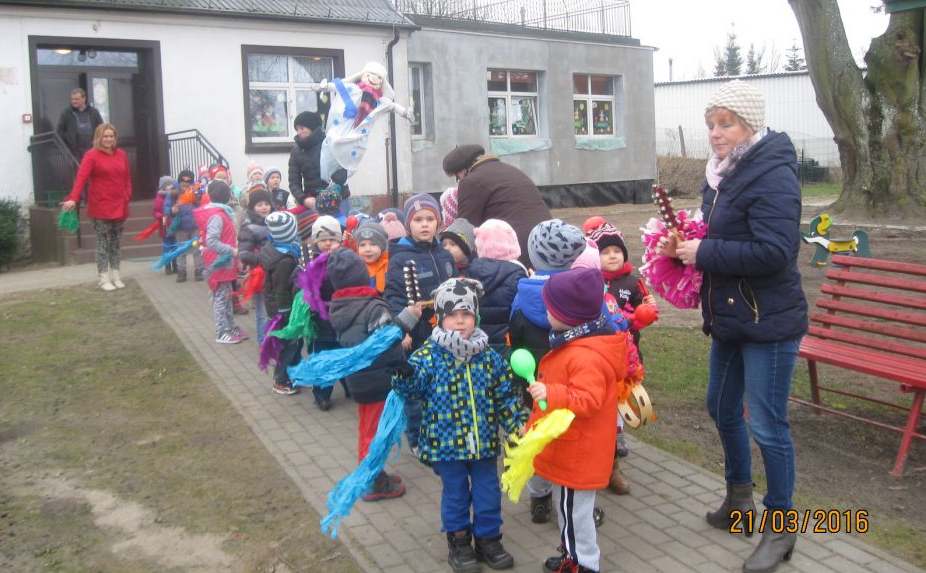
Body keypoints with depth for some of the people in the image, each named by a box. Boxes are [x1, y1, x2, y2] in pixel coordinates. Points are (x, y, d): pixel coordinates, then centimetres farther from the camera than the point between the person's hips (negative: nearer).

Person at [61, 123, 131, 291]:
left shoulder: (122, 155, 9)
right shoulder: (91, 155, -8)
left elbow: (127, 178, 15)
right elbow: (81, 177, -18)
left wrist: (127, 196, 2)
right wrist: (73, 199, -29)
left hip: (119, 206, 5)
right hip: (100, 207, -5)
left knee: (116, 243, 12)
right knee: (103, 243, -1)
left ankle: (116, 276, 20)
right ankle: (104, 279, 4)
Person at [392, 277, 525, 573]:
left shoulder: (489, 357, -1)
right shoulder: (428, 355, -10)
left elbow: (505, 395, 5)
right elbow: (411, 388, -20)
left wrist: (515, 424, 0)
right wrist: (402, 367, -38)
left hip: (483, 441, 3)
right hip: (446, 442, -3)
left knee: (488, 493, 14)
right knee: (455, 494, 14)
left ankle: (488, 538, 35)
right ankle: (458, 541, 32)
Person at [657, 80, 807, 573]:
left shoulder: (772, 175, -19)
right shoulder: (723, 172, 9)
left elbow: (773, 253, -29)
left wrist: (703, 253, -23)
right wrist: (682, 244, -2)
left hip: (769, 323, -9)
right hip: (729, 317, 10)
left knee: (766, 425, 0)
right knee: (722, 408, 21)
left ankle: (781, 527, 19)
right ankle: (739, 496, 42)